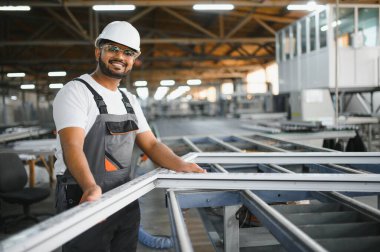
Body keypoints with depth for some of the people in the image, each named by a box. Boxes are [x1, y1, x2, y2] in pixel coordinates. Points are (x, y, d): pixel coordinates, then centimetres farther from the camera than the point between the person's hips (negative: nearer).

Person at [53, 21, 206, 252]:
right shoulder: (76, 92, -10)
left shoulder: (130, 101, 13)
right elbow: (72, 148, -24)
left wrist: (181, 165, -8)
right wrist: (91, 187, -42)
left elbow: (151, 145, 11)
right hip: (86, 202, -7)